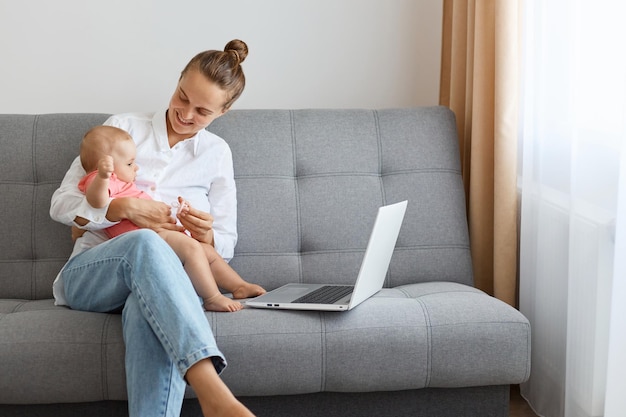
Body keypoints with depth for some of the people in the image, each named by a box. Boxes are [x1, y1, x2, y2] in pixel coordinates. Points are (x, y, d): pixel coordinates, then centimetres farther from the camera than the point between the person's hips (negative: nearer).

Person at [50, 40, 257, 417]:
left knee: (147, 312, -40)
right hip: (90, 273, -1)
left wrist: (206, 234, -11)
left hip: (161, 279, 1)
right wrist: (125, 208, -14)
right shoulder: (124, 127, 10)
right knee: (145, 243, -40)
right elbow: (61, 204, 5)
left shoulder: (217, 153, 15)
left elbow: (225, 247, 14)